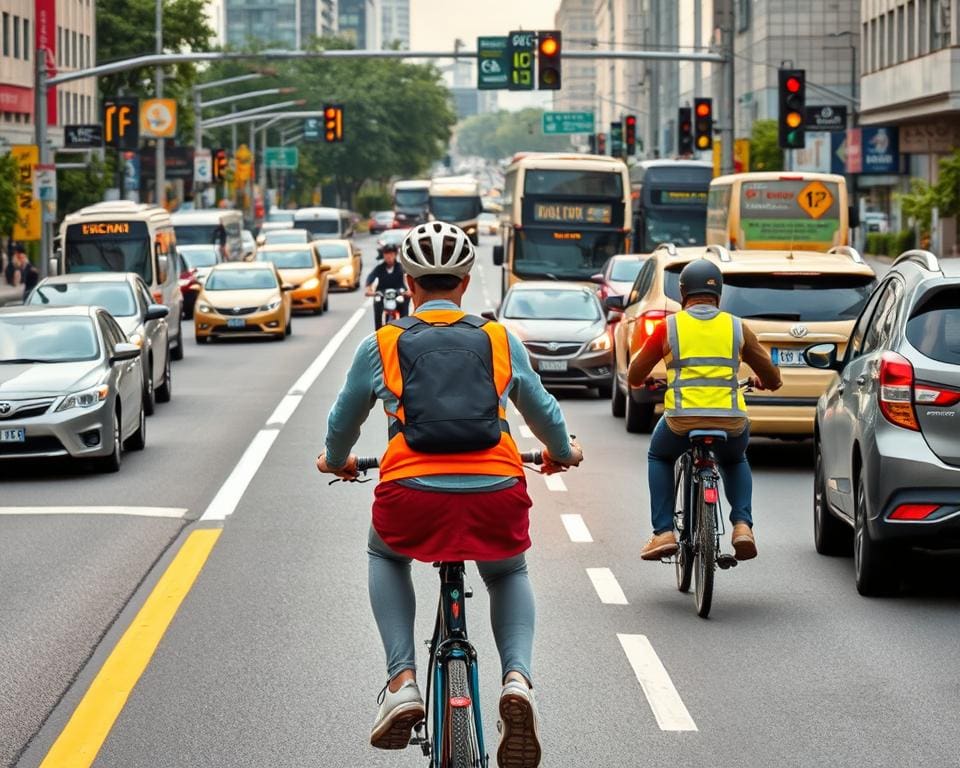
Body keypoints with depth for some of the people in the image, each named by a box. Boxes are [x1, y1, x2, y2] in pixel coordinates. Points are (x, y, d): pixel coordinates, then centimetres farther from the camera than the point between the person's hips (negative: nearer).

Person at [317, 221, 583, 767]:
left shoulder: (381, 345, 12)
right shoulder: (501, 341, 15)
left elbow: (344, 422, 28)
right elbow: (543, 410, 31)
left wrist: (337, 460, 51)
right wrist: (563, 452, 53)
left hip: (413, 495, -1)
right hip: (497, 495, 1)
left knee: (386, 557, 34)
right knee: (509, 576, 33)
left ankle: (402, 682, 15)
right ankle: (518, 677, 4)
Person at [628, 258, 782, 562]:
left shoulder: (669, 327, 5)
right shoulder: (737, 328, 9)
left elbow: (634, 377, 12)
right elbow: (773, 379, 14)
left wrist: (644, 381, 36)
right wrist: (759, 382, 38)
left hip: (682, 420, -2)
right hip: (731, 422, 2)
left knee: (659, 457, 31)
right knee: (735, 461, 36)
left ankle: (663, 532, 18)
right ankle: (742, 524, 14)